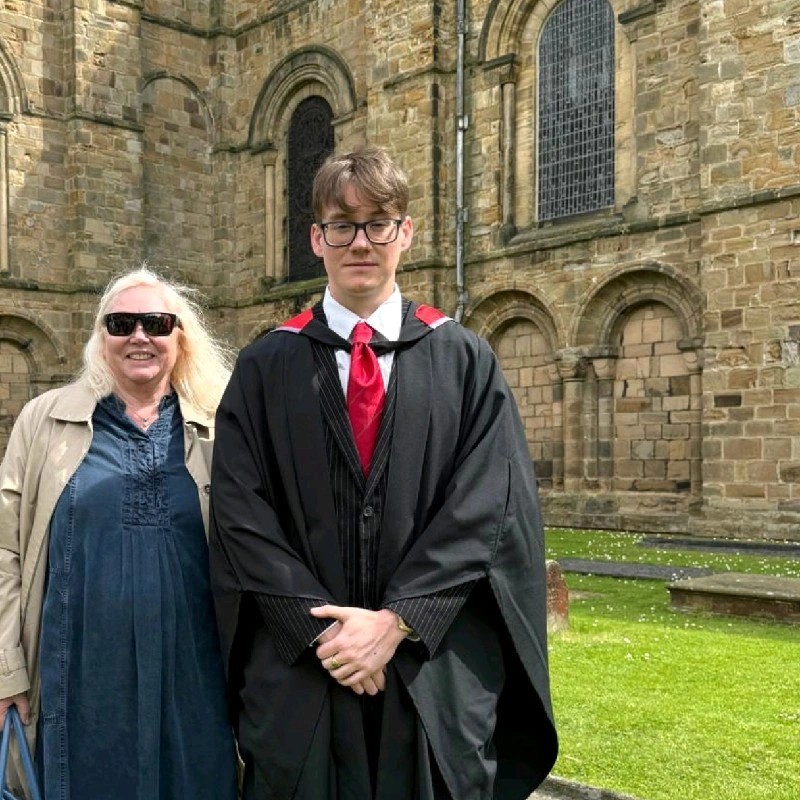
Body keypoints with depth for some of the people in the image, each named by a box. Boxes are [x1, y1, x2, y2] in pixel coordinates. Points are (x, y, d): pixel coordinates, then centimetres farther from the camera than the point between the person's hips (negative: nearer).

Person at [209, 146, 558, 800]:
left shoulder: (465, 362, 3)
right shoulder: (265, 369, 3)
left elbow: (487, 509, -5)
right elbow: (241, 517, -3)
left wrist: (396, 621, -13)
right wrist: (322, 626, -12)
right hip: (300, 678, 0)